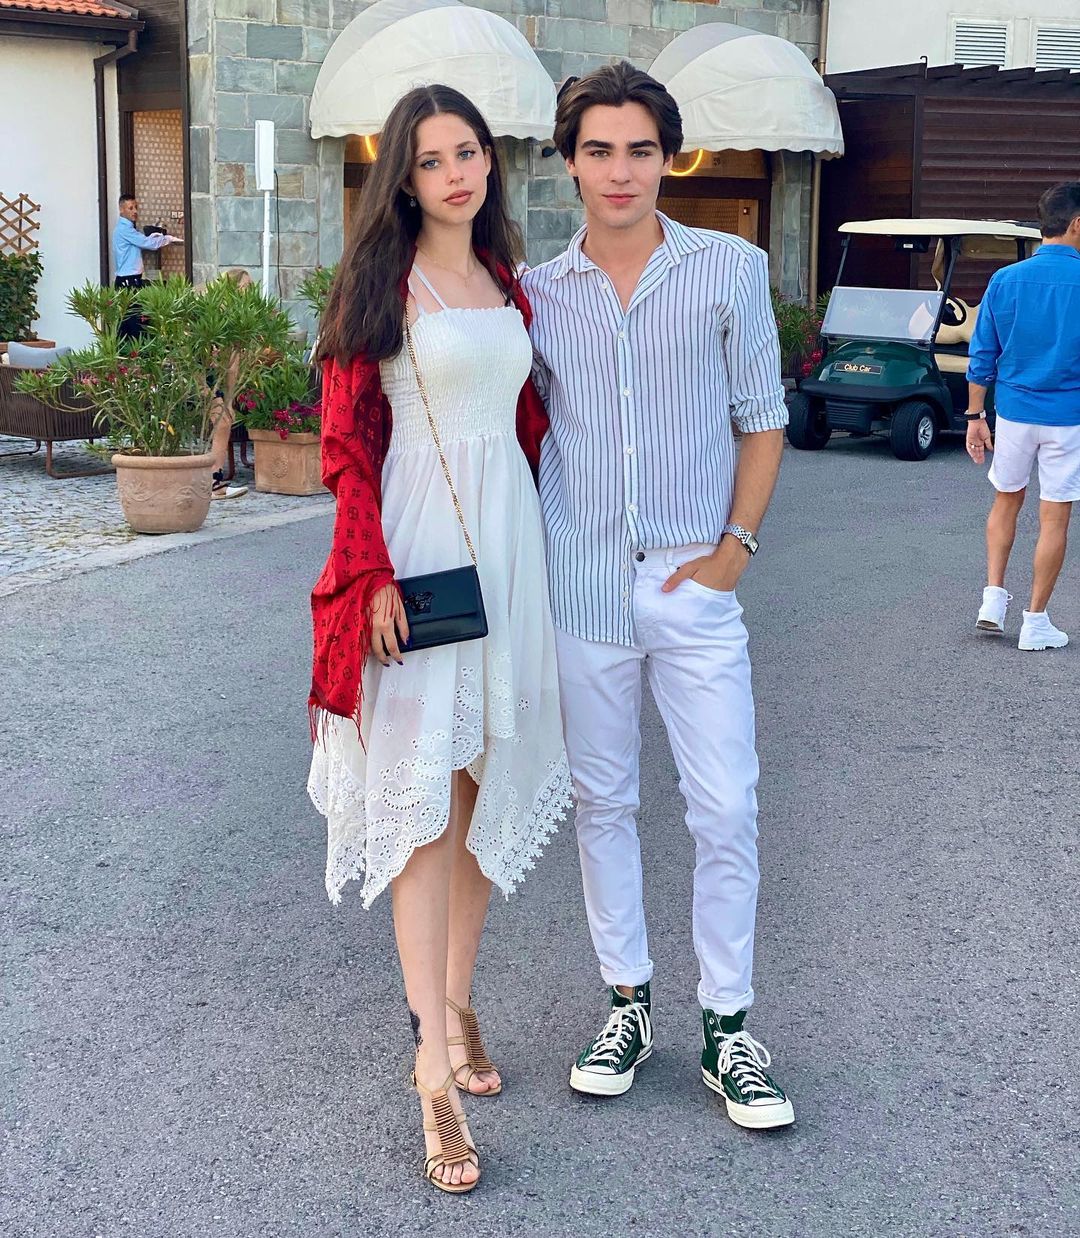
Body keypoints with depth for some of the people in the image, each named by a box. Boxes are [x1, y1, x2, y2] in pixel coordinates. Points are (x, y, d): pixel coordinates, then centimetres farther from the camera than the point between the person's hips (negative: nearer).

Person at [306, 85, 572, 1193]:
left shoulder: (508, 283, 13)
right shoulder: (380, 282, -4)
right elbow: (348, 444, -8)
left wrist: (539, 549, 14)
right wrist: (374, 577, -15)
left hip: (507, 539, 6)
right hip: (417, 544, -6)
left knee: (487, 787, 11)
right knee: (425, 790, -7)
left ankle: (456, 1000, 27)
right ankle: (434, 1061, -5)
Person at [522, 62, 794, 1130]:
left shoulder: (730, 270, 0)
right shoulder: (537, 290, 5)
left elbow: (763, 418, 4)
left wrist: (736, 545, -5)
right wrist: (525, 555, 4)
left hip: (695, 584, -1)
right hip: (580, 588, 2)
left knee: (725, 810, -1)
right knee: (602, 801, 10)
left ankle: (727, 1026, 14)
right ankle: (628, 1002, 25)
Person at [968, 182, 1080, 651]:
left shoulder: (1005, 279, 0)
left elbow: (982, 355, 3)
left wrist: (975, 416, 10)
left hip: (1014, 412, 3)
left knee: (1006, 502, 22)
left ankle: (993, 597, 14)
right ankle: (1035, 623, 10)